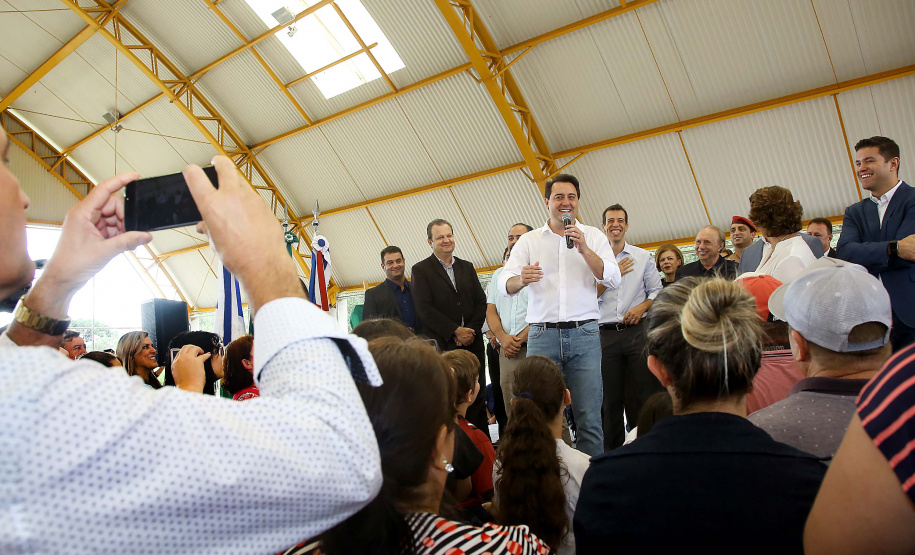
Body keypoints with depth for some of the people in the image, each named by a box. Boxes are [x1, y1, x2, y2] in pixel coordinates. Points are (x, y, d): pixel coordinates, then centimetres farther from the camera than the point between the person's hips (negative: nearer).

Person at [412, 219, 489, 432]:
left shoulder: (467, 267, 17)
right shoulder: (421, 270, 2)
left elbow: (481, 302, 11)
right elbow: (424, 309, -7)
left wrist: (471, 330, -4)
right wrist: (455, 331, -12)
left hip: (472, 343, 4)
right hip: (442, 346, -4)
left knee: (476, 397, 5)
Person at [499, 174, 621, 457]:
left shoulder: (593, 236, 12)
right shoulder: (528, 240, 12)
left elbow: (613, 280, 1)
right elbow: (505, 283, 2)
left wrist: (584, 249, -12)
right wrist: (521, 280, -21)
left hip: (584, 334, 0)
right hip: (542, 335, 0)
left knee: (589, 419, -1)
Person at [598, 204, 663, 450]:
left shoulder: (643, 257, 11)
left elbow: (657, 291, 10)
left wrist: (642, 307, -8)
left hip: (637, 331, 0)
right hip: (605, 335, 0)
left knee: (643, 394, -2)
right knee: (610, 398, 4)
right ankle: (612, 451, 14)